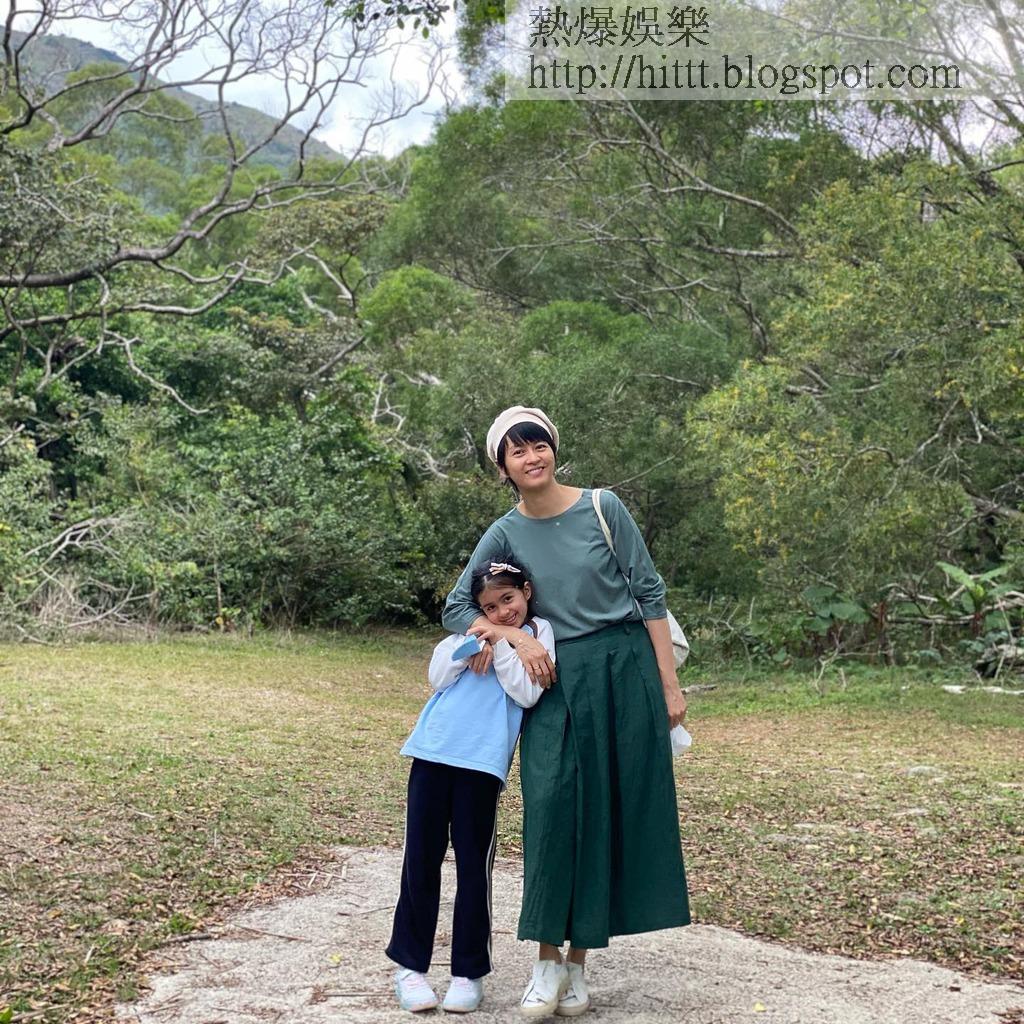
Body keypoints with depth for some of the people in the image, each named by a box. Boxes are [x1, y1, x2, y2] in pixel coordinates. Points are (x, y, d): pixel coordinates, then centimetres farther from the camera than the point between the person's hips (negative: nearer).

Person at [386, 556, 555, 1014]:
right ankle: (410, 963, 17)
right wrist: (473, 636, -4)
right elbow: (437, 677, 4)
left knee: (473, 866, 2)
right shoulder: (469, 633, 16)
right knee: (421, 861, 6)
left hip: (481, 762, -3)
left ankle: (469, 971, 14)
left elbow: (527, 693, -7)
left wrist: (501, 643, -6)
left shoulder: (539, 635, 6)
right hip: (433, 752, 3)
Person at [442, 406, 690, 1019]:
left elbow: (649, 594, 1)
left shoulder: (603, 508, -2)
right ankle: (549, 959, -2)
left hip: (625, 671, 0)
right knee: (552, 806, -12)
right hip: (555, 680, 1)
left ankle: (579, 960, 11)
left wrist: (669, 684, -3)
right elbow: (456, 608, 7)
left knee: (609, 813, 1)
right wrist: (516, 637, -10)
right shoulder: (505, 534, 3)